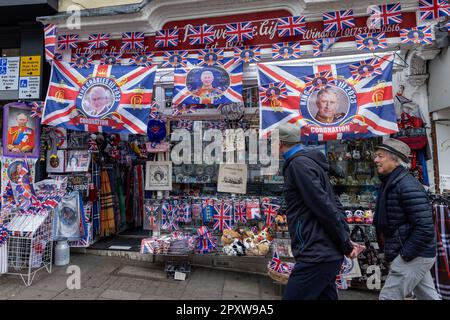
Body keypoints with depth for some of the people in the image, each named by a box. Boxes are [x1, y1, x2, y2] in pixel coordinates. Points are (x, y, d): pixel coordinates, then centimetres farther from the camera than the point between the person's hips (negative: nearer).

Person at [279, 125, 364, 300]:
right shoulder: (311, 161, 15)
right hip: (327, 254, 9)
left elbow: (324, 206, -19)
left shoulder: (298, 164, -14)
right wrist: (346, 241, 10)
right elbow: (334, 204, 15)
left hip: (316, 256, -9)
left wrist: (346, 245, -9)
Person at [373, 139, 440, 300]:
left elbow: (425, 227, -26)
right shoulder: (390, 183, 8)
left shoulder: (408, 185, -22)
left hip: (414, 255, -9)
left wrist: (405, 254, -20)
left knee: (389, 296, -3)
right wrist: (391, 250, 13)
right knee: (428, 296, 21)